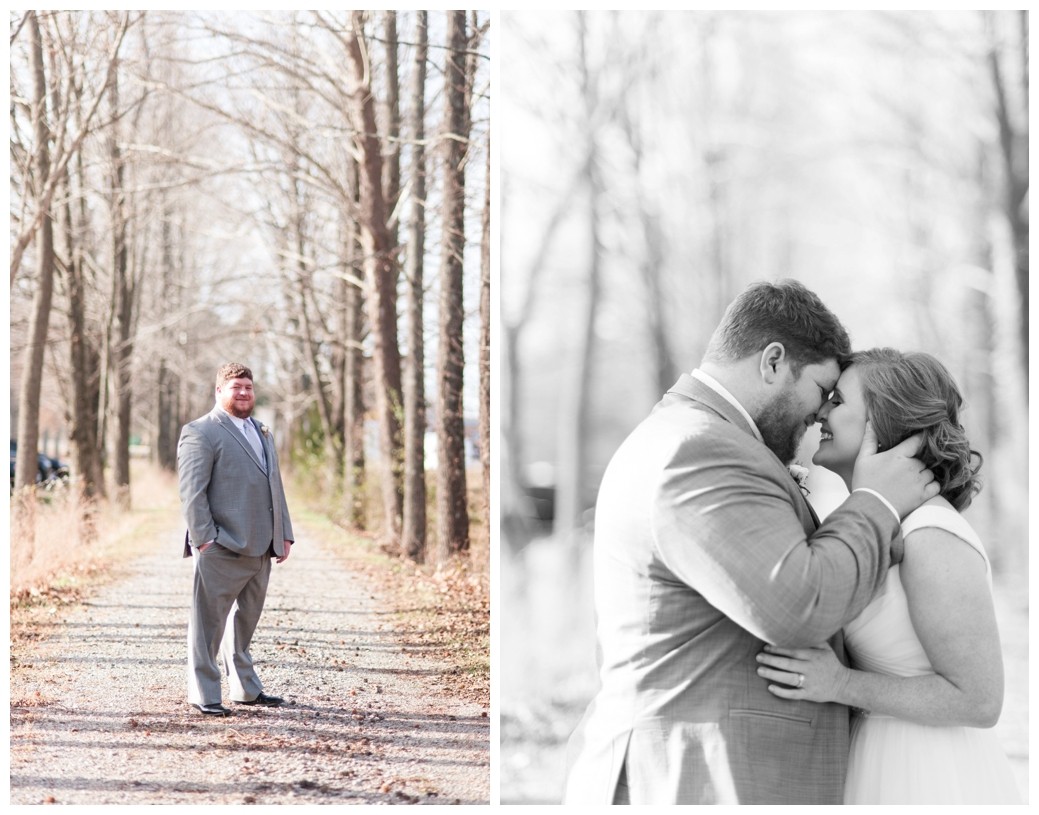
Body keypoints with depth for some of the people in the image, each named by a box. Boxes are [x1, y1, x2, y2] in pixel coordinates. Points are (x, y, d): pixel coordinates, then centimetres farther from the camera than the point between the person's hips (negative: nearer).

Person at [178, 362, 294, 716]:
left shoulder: (262, 432, 21)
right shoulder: (201, 433, -5)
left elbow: (275, 486, 22)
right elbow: (192, 491, -11)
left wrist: (284, 534, 15)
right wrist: (204, 538, -18)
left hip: (260, 549, 8)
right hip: (222, 550, -8)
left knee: (245, 621, 16)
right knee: (209, 621, -2)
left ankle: (246, 688, 26)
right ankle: (204, 694, 4)